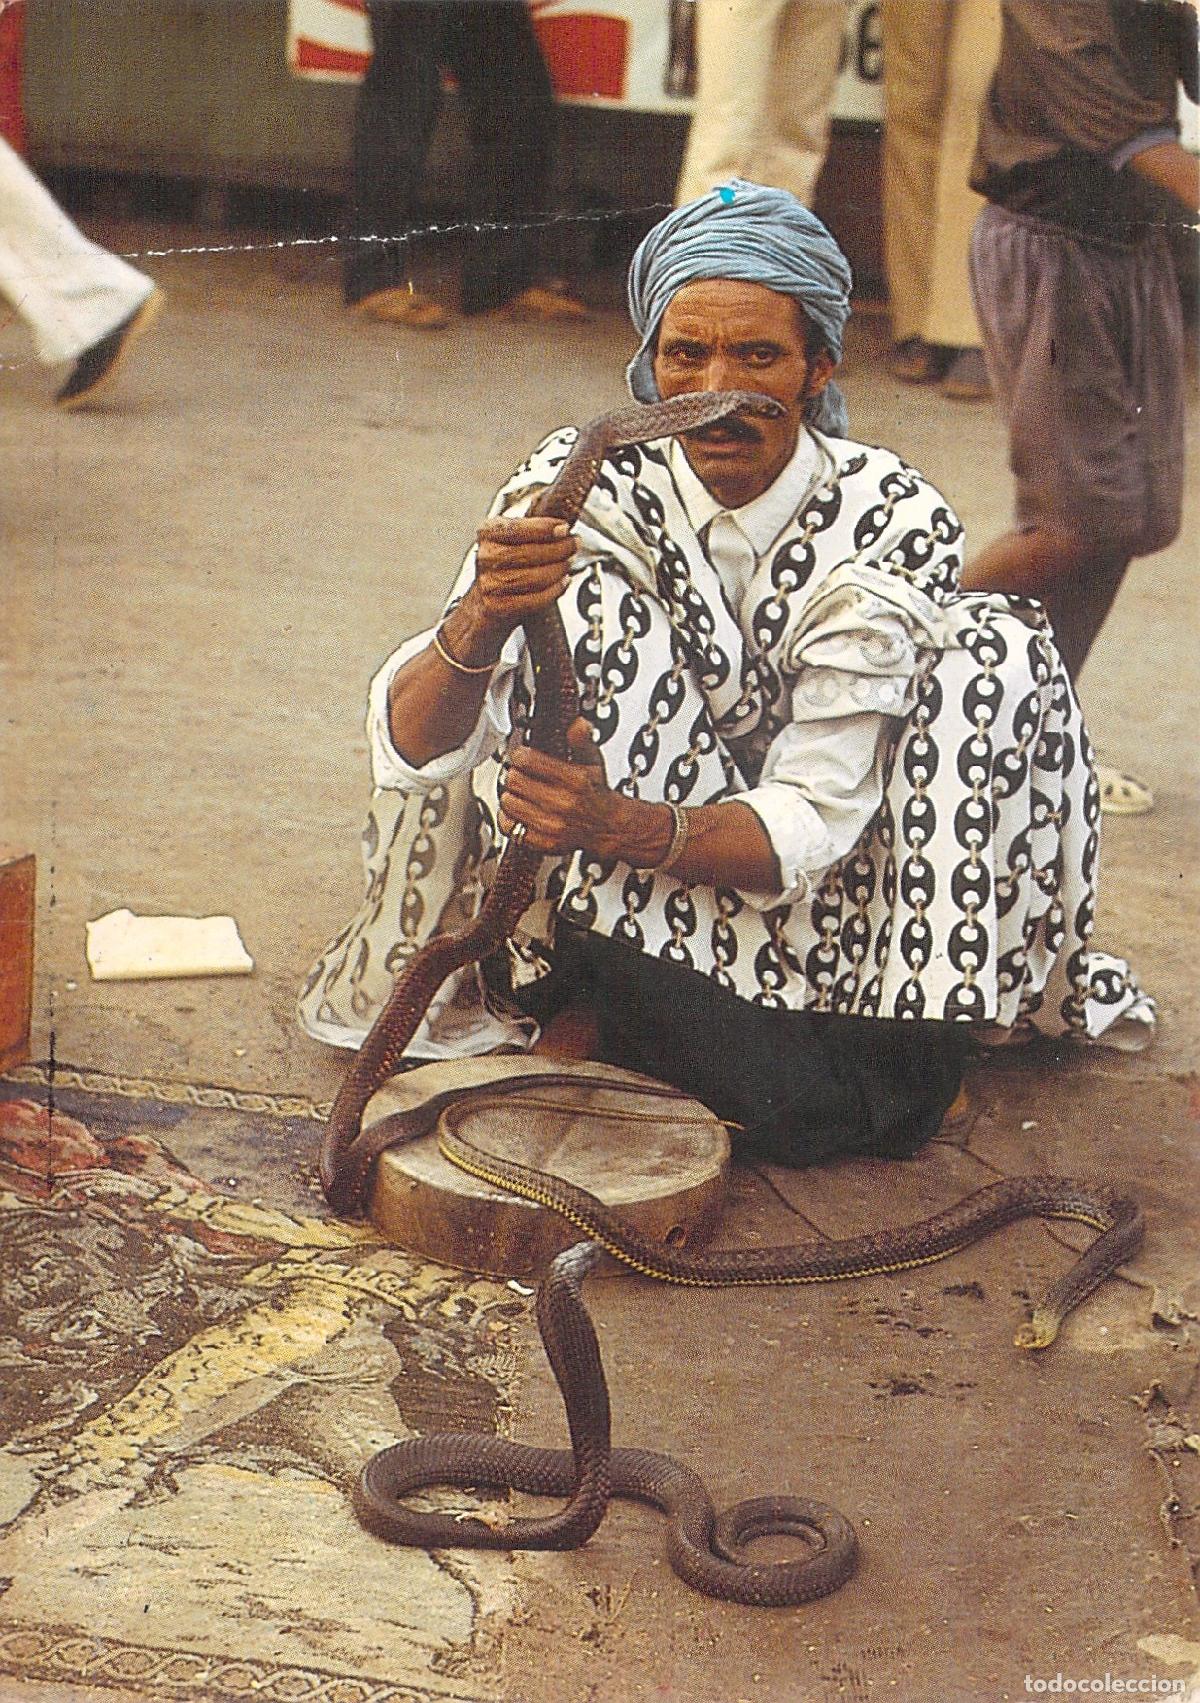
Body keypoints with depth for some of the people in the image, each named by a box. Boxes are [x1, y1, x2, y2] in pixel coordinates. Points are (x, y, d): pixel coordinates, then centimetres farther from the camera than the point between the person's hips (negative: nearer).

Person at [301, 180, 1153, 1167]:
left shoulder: (893, 521, -16)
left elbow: (811, 816, -23)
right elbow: (415, 747, -23)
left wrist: (622, 826, -42)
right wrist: (479, 621, -45)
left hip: (800, 892, 1)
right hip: (612, 912, 0)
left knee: (996, 650, -18)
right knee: (584, 595, -24)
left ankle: (904, 1041, -17)